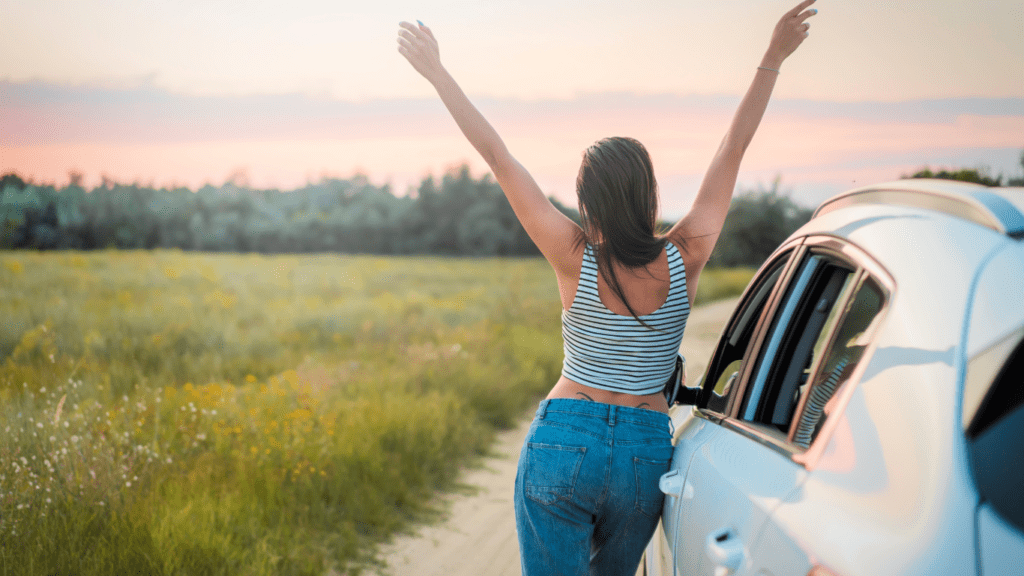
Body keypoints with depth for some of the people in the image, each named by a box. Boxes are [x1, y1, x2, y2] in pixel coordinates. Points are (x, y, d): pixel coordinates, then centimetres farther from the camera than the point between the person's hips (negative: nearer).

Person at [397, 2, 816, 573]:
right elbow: (734, 149, -1)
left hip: (561, 442, -2)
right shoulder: (685, 258, -8)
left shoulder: (575, 258, -12)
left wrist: (437, 72, -5)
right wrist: (774, 58, 5)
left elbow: (500, 158, -10)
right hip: (646, 453, 2)